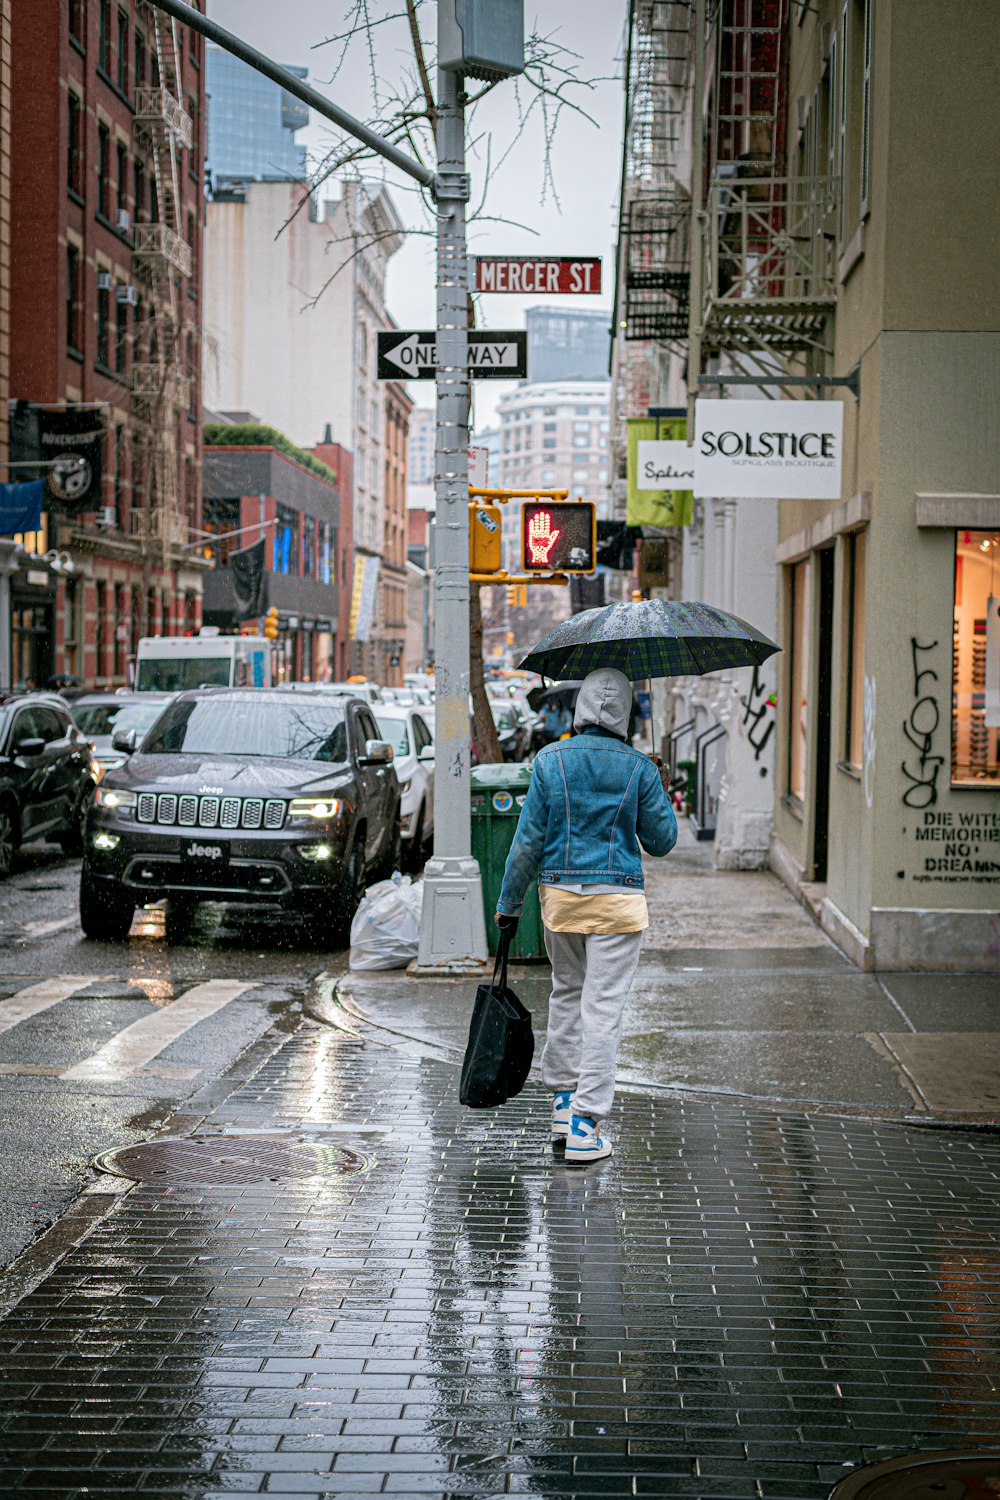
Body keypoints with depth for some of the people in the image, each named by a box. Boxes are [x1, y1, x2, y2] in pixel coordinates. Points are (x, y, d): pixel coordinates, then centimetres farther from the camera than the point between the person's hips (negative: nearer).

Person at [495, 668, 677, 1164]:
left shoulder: (550, 760, -3)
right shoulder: (638, 768, -5)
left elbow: (528, 839, -3)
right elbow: (662, 840, 2)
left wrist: (508, 902, 5)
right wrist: (660, 796, 19)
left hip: (559, 895, 2)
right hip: (618, 900, -2)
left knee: (566, 994, 21)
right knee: (602, 1009, -1)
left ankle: (563, 1105, 27)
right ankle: (584, 1130, -3)